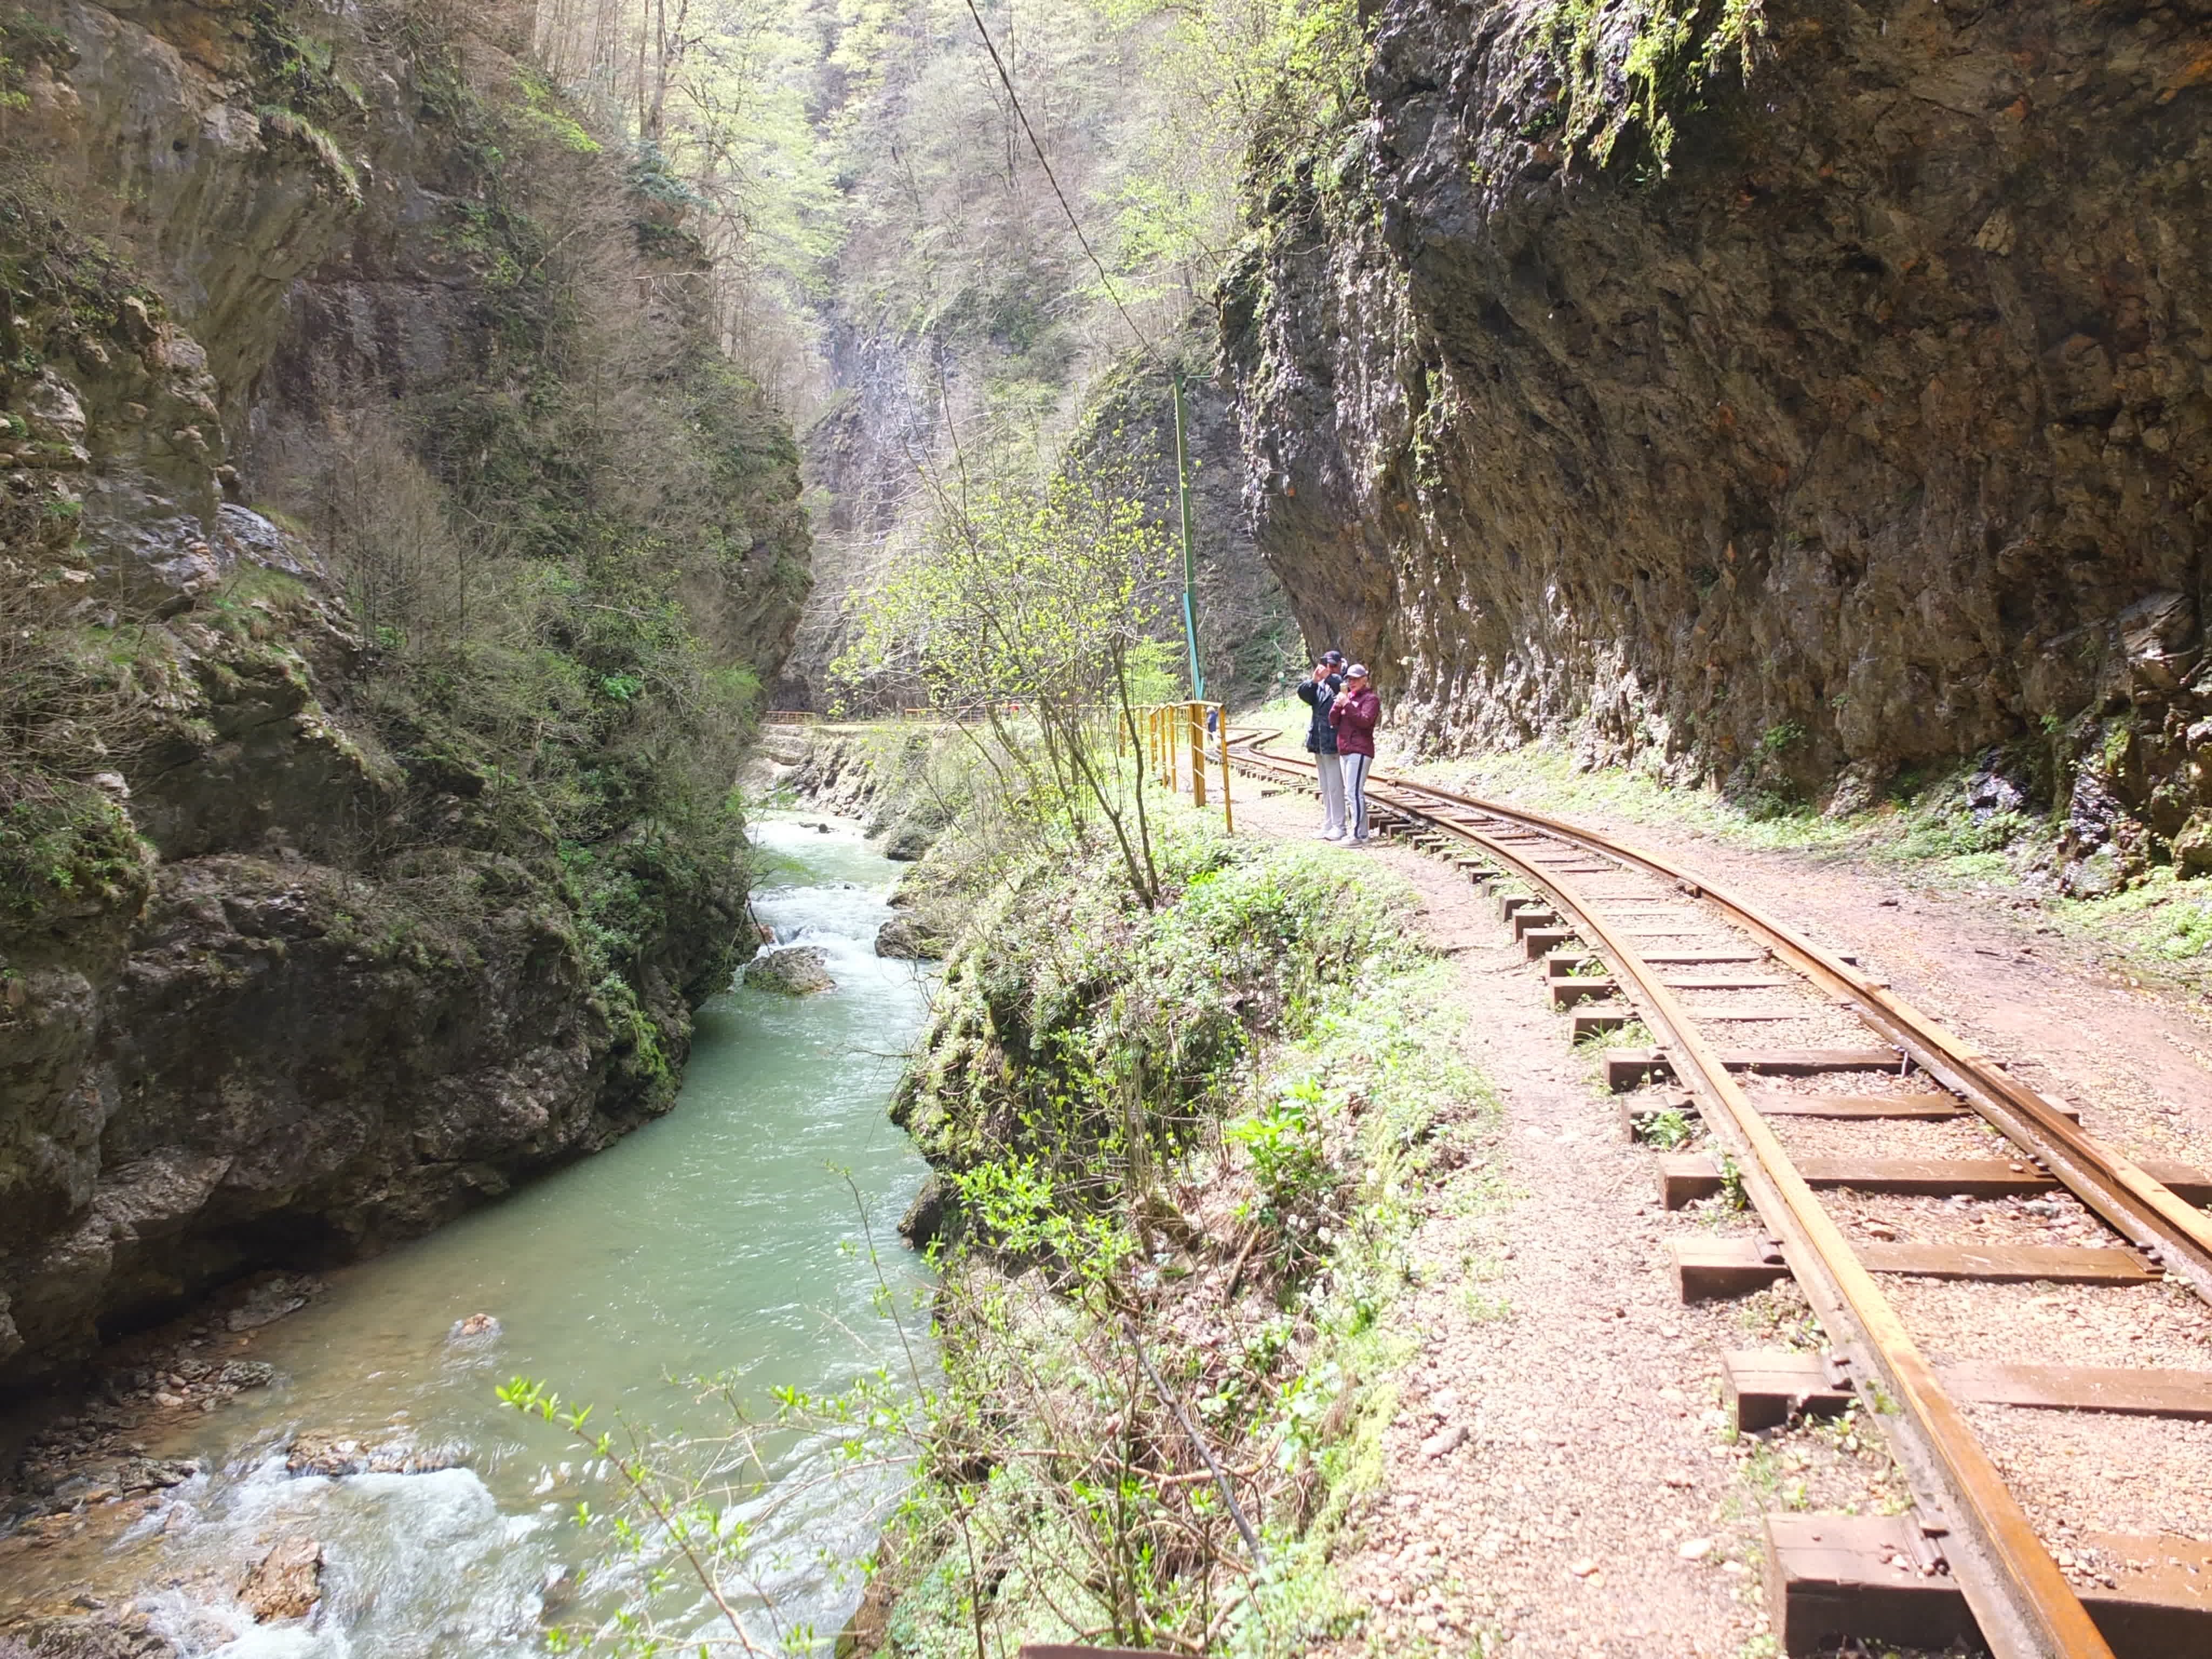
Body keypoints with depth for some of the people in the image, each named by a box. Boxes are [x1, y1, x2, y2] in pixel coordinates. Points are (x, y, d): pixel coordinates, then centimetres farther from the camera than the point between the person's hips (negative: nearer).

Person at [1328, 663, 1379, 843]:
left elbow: (1365, 721, -18)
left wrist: (1347, 705, -18)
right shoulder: (1347, 697, 18)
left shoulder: (1370, 699, -3)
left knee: (1354, 792, -14)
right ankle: (1361, 833, 17)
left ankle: (1358, 835, -15)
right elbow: (1333, 721, 10)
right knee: (1350, 793, 11)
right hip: (1344, 751, 9)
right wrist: (1337, 705, -7)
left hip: (1360, 751, -9)